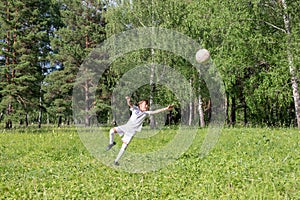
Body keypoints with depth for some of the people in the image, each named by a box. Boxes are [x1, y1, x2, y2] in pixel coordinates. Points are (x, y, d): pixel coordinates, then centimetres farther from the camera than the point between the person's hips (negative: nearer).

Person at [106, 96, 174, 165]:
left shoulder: (146, 113, 2)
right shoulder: (135, 108, -1)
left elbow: (155, 111, -8)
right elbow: (130, 104, -20)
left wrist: (166, 108, -19)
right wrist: (128, 100, -45)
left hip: (132, 131, 0)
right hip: (126, 126, 0)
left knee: (124, 146, -6)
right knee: (112, 131, -22)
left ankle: (116, 160, 11)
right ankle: (111, 143, 9)